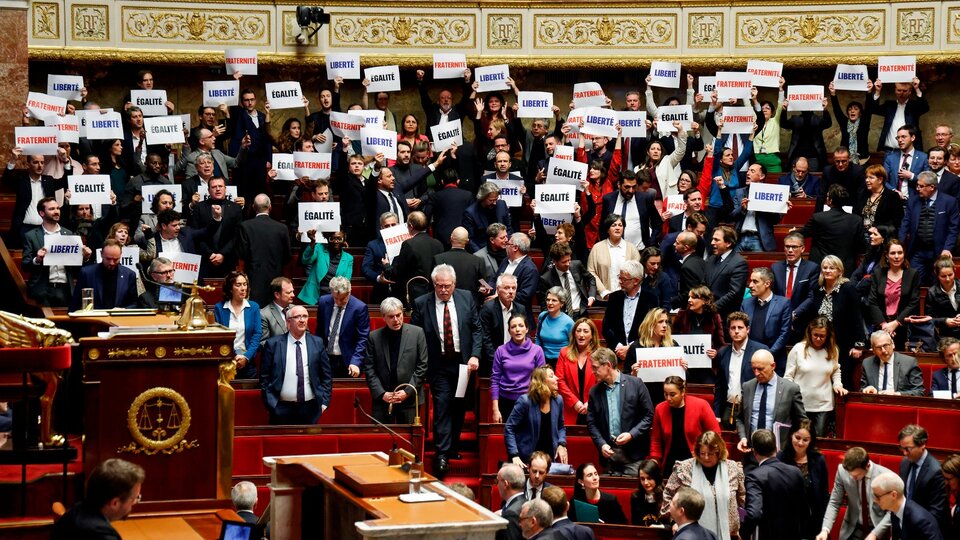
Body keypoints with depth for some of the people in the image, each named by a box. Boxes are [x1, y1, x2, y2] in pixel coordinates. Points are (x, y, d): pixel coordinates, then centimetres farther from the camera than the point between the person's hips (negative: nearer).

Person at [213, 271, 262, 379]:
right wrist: (231, 358, -13)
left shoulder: (254, 307, 6)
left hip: (248, 362, 1)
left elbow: (257, 335, 0)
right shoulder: (219, 308, 2)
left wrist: (246, 357, -12)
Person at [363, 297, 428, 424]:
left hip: (409, 398, -1)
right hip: (382, 399, 1)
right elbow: (369, 369, 3)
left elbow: (423, 365, 0)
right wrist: (381, 393, -7)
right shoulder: (374, 337, 4)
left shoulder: (417, 333, 1)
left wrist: (408, 391, -7)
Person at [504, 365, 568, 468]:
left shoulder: (558, 400, 2)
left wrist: (561, 444, -3)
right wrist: (514, 456, -20)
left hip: (550, 458, 5)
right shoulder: (525, 401, -14)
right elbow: (509, 429, -12)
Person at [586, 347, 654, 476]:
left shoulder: (635, 384, -1)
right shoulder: (595, 392, 9)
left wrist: (631, 434, -12)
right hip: (608, 453, 3)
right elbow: (591, 423, 10)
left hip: (633, 452, -3)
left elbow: (649, 415, 0)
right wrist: (601, 444, -7)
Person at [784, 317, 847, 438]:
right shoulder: (798, 349, -4)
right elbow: (788, 376, 1)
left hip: (824, 405, 2)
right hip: (800, 404, -2)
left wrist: (837, 385, 0)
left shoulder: (833, 351, 4)